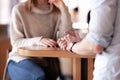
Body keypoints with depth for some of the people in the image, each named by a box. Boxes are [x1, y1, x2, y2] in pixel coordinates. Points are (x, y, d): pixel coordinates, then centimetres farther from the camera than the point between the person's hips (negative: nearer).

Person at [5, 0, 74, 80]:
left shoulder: (58, 12, 6)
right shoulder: (19, 10, -2)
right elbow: (16, 43, -6)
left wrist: (63, 8, -12)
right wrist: (38, 41, -25)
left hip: (47, 63, 3)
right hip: (21, 59, -3)